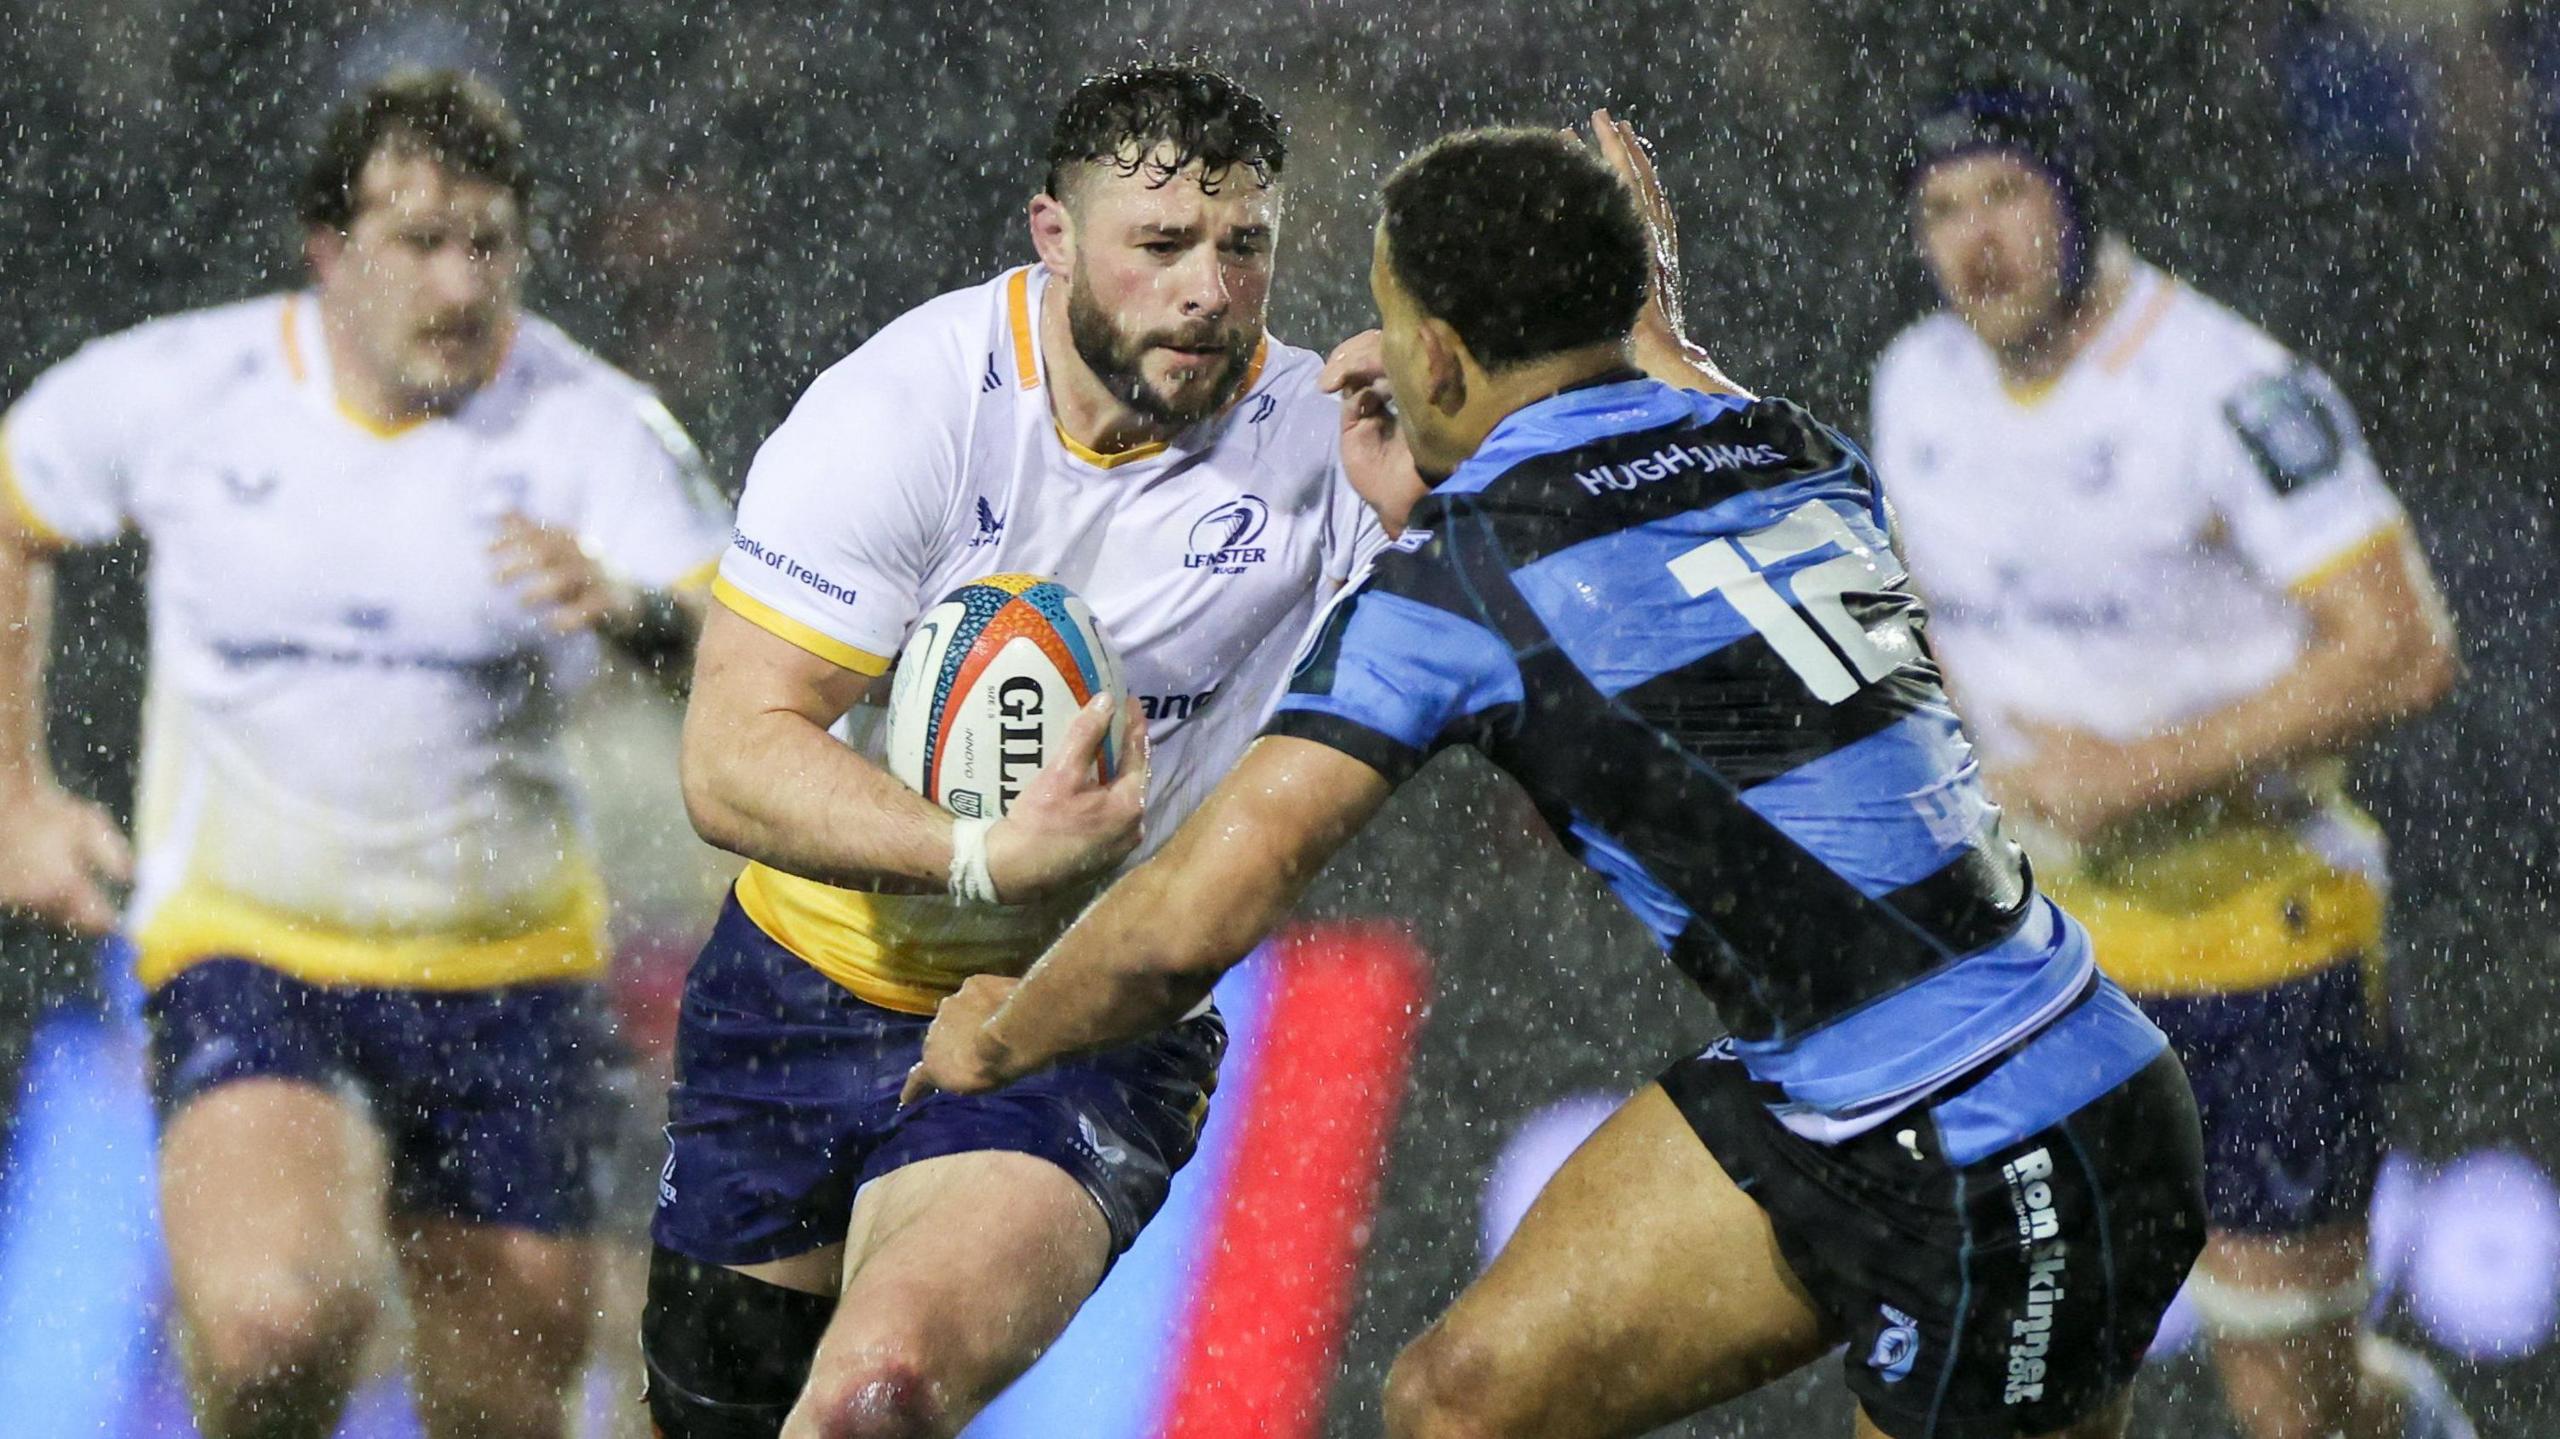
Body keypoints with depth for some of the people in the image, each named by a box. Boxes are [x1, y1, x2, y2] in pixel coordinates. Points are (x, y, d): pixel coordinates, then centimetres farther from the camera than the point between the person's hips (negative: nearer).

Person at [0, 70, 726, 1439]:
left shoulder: (590, 424, -11)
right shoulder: (171, 389, -6)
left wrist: (631, 608, -49)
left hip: (507, 969, 2)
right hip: (247, 952, -1)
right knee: (275, 1324, -27)